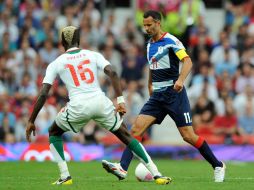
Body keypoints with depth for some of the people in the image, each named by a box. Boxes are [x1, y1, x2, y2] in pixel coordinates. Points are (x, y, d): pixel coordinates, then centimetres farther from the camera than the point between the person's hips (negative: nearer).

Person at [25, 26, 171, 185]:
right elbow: (112, 73, -3)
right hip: (101, 103, 1)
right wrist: (120, 100, -5)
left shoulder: (56, 64, 12)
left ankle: (65, 176, 12)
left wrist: (31, 121, 10)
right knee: (126, 136, 17)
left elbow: (43, 94, 5)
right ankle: (156, 174, 9)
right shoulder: (93, 55, 15)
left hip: (78, 106, -1)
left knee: (54, 133, 26)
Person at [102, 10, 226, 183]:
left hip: (174, 93, -7)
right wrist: (150, 86, 28)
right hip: (157, 96, 7)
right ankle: (122, 168, -16)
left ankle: (218, 166, 9)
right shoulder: (150, 44, 14)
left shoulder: (171, 41, -10)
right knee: (137, 128, -9)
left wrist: (180, 80, -37)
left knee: (188, 135, -7)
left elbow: (187, 61, -21)